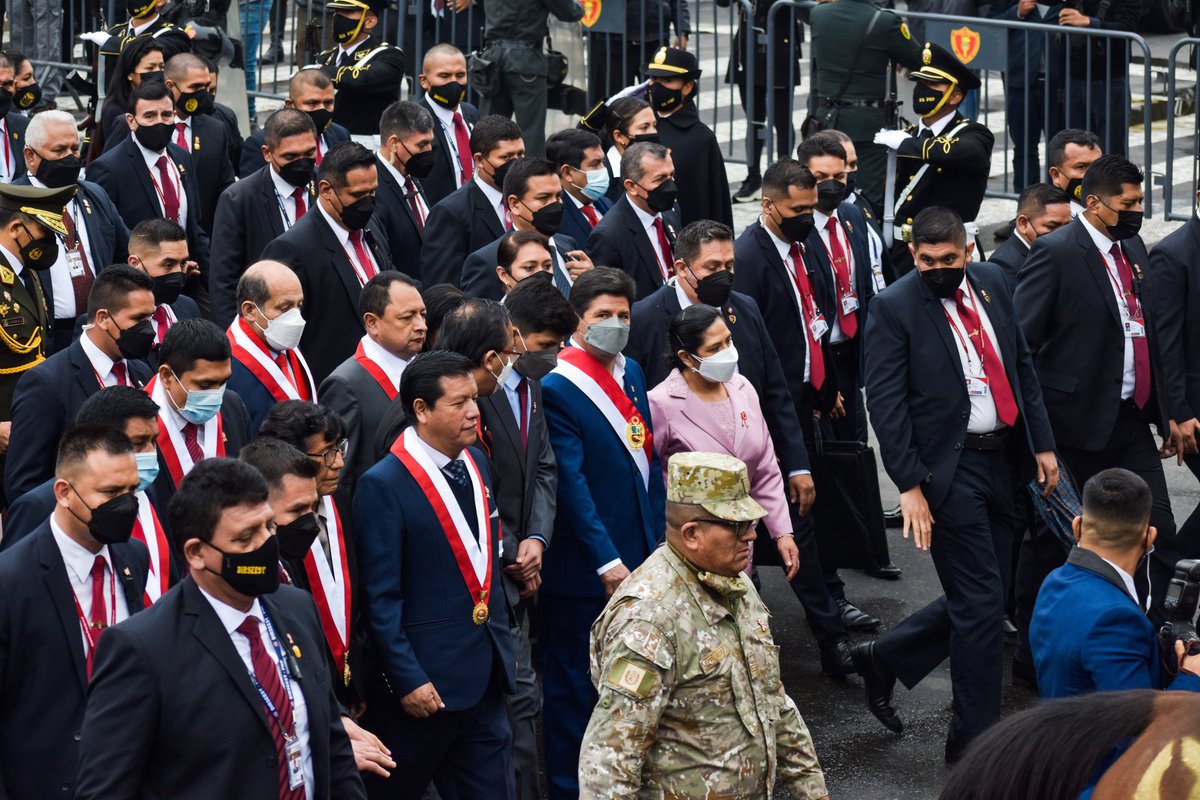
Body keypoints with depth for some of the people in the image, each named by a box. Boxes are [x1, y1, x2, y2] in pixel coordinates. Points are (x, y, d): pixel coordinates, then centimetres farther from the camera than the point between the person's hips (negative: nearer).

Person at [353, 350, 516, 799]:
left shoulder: (475, 463, 8)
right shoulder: (384, 485, -15)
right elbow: (381, 597, -15)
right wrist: (407, 679, -17)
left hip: (485, 676, 7)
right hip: (424, 682, -7)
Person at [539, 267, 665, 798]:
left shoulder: (630, 373, 10)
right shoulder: (557, 388, -13)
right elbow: (571, 484, -16)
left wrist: (658, 540, 10)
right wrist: (606, 561, -18)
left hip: (638, 559, 7)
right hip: (583, 570, -7)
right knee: (574, 685, 4)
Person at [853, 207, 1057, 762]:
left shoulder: (991, 283, 8)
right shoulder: (895, 308, -10)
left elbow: (1022, 365, 15)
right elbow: (885, 401, -12)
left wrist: (1042, 443, 10)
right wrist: (910, 485, -16)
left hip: (1000, 460, 7)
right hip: (950, 468, -7)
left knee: (981, 598, 12)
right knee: (981, 602, -4)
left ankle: (884, 658, 32)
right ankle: (975, 741, 9)